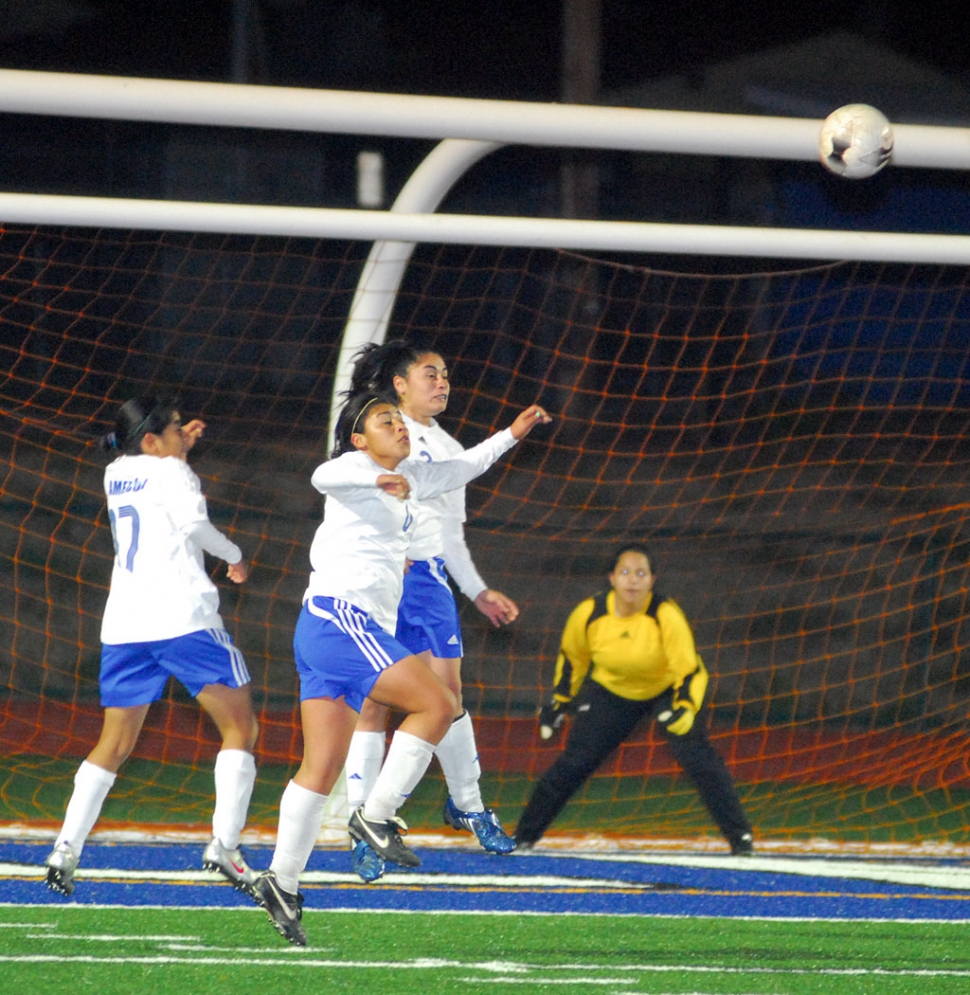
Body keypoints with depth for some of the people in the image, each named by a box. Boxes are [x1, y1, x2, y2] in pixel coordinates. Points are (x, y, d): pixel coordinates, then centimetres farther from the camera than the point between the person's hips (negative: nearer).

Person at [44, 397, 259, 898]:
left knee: (114, 744, 13)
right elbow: (192, 518, -19)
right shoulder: (169, 471, 0)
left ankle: (66, 847, -2)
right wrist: (233, 554, -5)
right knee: (239, 725, 2)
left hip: (122, 625, 6)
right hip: (183, 616, -6)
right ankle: (225, 843, -11)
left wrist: (180, 448, 31)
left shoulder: (116, 475, 19)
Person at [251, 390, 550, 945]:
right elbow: (325, 477, -24)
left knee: (323, 767, 3)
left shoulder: (407, 480, 24)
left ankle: (282, 883, 2)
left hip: (366, 628, 9)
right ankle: (377, 815, -11)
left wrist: (511, 436, 37)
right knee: (435, 705, -17)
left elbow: (459, 470, 41)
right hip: (337, 613, -9)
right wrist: (378, 480, -41)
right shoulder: (357, 467, -1)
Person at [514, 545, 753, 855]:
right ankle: (523, 836, 9)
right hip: (609, 692, 2)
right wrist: (560, 701, 5)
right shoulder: (589, 614, -21)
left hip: (666, 690, -2)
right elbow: (572, 657, 1)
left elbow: (690, 671, -27)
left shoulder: (666, 615, -30)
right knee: (573, 764, -4)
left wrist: (684, 710, -43)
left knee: (698, 758, -18)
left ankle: (740, 836, -7)